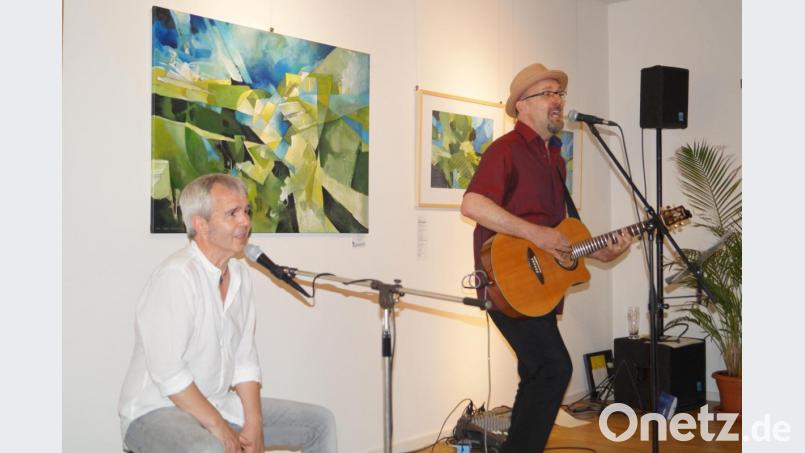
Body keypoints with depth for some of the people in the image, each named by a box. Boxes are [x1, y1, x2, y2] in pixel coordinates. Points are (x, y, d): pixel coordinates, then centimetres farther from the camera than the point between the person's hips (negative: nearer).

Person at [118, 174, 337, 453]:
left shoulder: (239, 274, 6)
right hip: (157, 411, -8)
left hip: (218, 404, 8)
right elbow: (167, 371, -24)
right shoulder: (176, 275, -20)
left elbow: (244, 360, 6)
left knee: (320, 422, 8)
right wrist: (219, 427, -18)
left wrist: (254, 424, -4)